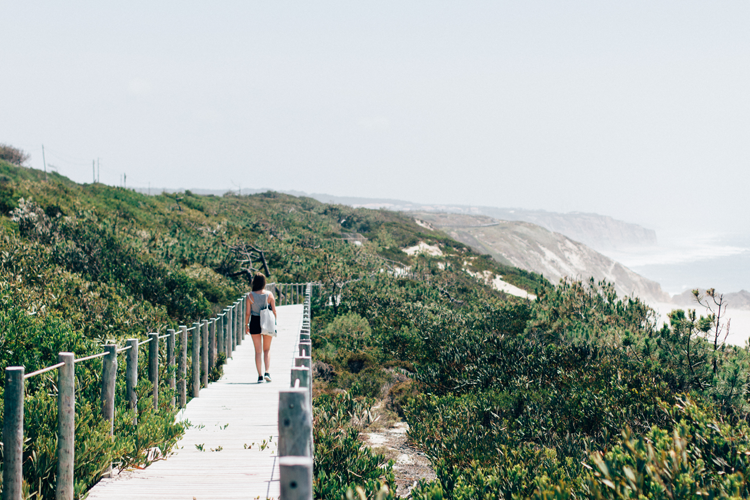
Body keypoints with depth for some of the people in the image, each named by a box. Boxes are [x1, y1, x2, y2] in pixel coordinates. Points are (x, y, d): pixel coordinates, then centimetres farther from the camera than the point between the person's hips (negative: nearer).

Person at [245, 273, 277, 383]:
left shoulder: (250, 296, -7)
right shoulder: (269, 294, -5)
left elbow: (247, 313, -5)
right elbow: (274, 311, -3)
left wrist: (246, 325, 6)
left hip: (255, 323, -1)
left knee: (258, 351, 7)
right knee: (267, 349, 15)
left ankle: (260, 376, 4)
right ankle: (267, 372, -1)